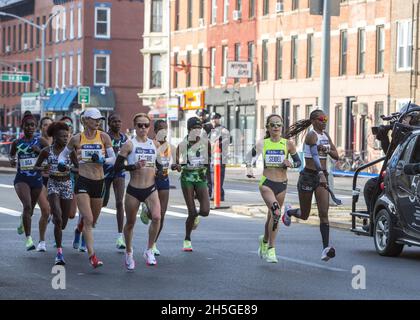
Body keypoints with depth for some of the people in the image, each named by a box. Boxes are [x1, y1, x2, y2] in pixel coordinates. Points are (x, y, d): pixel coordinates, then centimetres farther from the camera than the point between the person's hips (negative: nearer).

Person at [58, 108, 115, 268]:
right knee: (88, 219, -14)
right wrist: (61, 163, -5)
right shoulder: (77, 139, 1)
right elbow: (64, 154, 15)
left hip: (99, 182, 3)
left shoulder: (104, 137, 1)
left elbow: (113, 158, 3)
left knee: (92, 221, 16)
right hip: (83, 182, -3)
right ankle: (92, 255, -14)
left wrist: (102, 160, -16)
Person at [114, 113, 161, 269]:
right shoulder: (130, 144, -5)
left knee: (156, 217, -20)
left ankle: (149, 250, -4)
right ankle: (129, 252, 33)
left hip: (151, 189, 2)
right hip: (134, 189, -2)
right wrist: (134, 166, -21)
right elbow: (117, 166, -8)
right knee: (130, 223, 10)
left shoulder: (154, 144, 8)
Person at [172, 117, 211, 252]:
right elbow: (175, 163, -2)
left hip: (201, 178, 2)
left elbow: (209, 161, 14)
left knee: (205, 211, -13)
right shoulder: (182, 144, -3)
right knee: (192, 212, -7)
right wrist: (176, 166, -24)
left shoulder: (206, 143, 2)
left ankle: (196, 216, 27)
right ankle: (187, 240, 14)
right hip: (187, 178, -2)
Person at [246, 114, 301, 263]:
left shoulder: (288, 144, 0)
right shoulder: (262, 143, -1)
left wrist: (290, 164, -12)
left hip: (282, 185, 3)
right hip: (266, 183, -3)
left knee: (272, 216, 13)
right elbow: (251, 156, 4)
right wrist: (249, 167, -16)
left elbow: (298, 162, 8)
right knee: (275, 211, -24)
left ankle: (264, 241, 41)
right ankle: (271, 249, -15)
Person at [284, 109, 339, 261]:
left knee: (324, 213, -9)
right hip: (308, 176, -6)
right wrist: (321, 173, -46)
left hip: (322, 175, 6)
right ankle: (289, 212, 44)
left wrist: (327, 149, -11)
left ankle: (326, 248, -15)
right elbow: (315, 155, -31)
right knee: (304, 215, 9)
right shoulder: (312, 135, -14)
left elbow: (336, 156, 11)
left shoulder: (325, 135, 10)